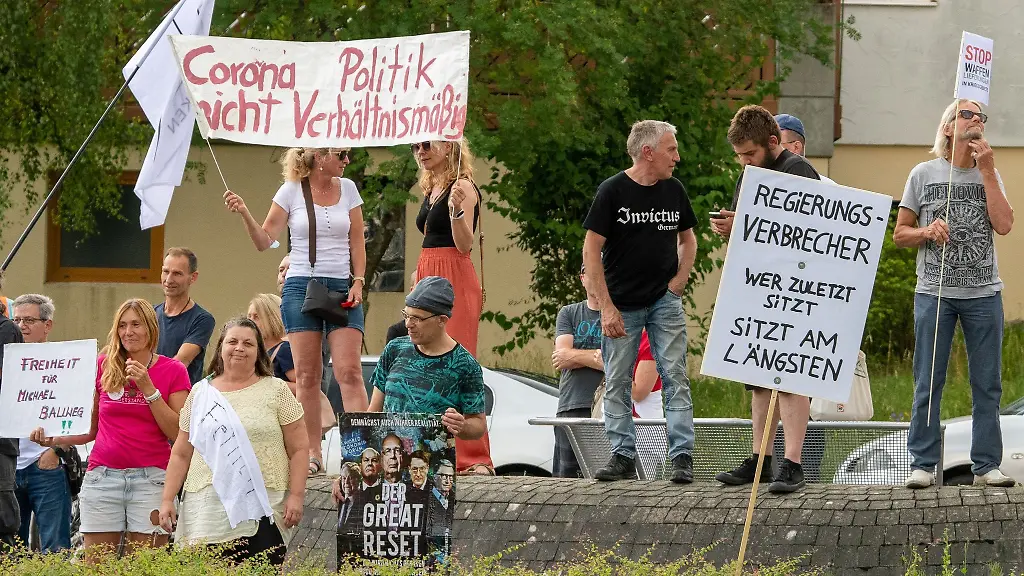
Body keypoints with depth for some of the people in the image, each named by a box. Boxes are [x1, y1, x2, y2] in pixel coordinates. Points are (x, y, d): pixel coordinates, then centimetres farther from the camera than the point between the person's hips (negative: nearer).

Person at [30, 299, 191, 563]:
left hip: (151, 477, -2)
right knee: (96, 566, -1)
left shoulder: (173, 370, 4)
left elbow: (177, 433, -4)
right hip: (103, 476, 2)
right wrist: (54, 439, -3)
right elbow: (91, 429, 13)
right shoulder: (104, 366, 9)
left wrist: (148, 388, -10)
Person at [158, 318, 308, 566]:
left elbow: (299, 449, 5)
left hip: (262, 510, -2)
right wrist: (167, 500, 8)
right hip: (208, 512, 2)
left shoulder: (276, 391, 8)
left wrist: (296, 496, -5)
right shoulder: (200, 393, 15)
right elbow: (181, 454, 16)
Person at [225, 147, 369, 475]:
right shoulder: (291, 192, 1)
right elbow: (264, 241, -1)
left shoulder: (347, 189, 9)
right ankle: (313, 454, 2)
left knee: (349, 371, -10)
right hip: (301, 286, -1)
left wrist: (358, 282, 1)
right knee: (307, 374, -2)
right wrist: (244, 214, -17)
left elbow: (357, 242, 13)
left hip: (342, 287, 1)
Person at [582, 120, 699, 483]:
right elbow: (591, 249, -7)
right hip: (622, 304, -2)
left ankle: (682, 457, -6)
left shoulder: (673, 191, 6)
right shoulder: (613, 191, -7)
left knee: (675, 378, -5)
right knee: (617, 382, 2)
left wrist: (678, 283, 2)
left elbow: (687, 239, 20)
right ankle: (623, 457, 10)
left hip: (665, 300, 2)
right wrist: (606, 307, -12)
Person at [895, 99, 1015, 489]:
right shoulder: (924, 174, 5)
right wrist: (927, 232, -14)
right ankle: (922, 464, 4)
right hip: (934, 292, -1)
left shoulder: (989, 175, 9)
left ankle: (986, 465, 7)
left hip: (983, 294, 1)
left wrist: (986, 171, -7)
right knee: (928, 384, -1)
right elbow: (900, 234, 7)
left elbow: (1004, 225, -7)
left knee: (987, 384, 2)